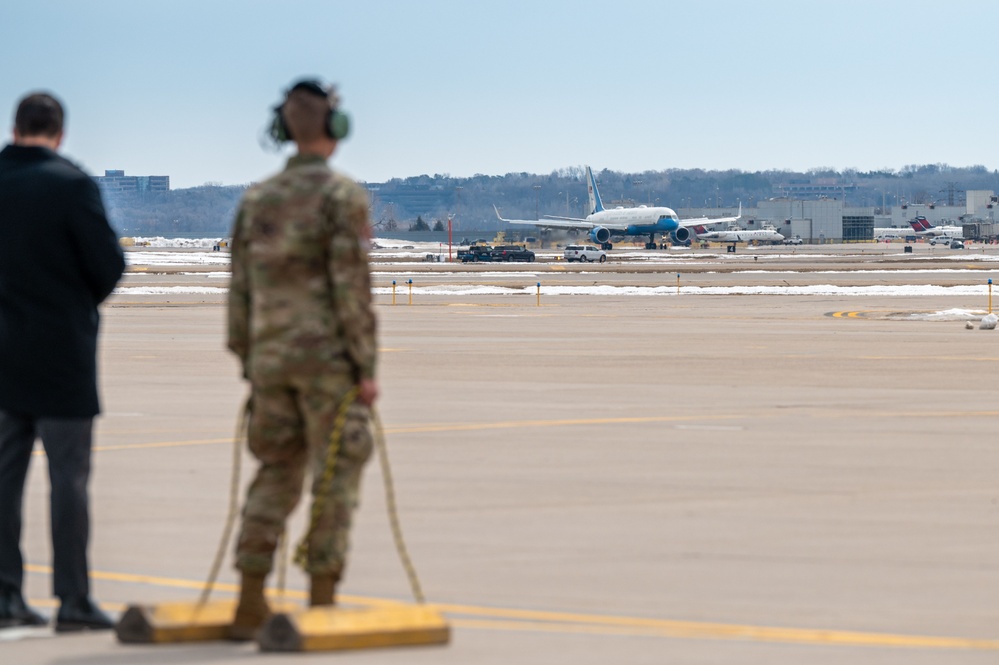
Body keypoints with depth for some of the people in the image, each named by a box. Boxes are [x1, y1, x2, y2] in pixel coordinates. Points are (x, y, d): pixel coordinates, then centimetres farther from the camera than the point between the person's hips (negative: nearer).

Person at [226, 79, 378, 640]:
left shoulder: (257, 199, 10)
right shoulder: (343, 195, -9)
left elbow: (242, 291, 11)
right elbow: (352, 287, -14)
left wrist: (249, 367, 17)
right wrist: (367, 369, -11)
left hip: (272, 357, 6)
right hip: (330, 359, -6)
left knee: (276, 477, 11)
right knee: (335, 481, 0)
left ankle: (251, 606, 6)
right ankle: (321, 608, -2)